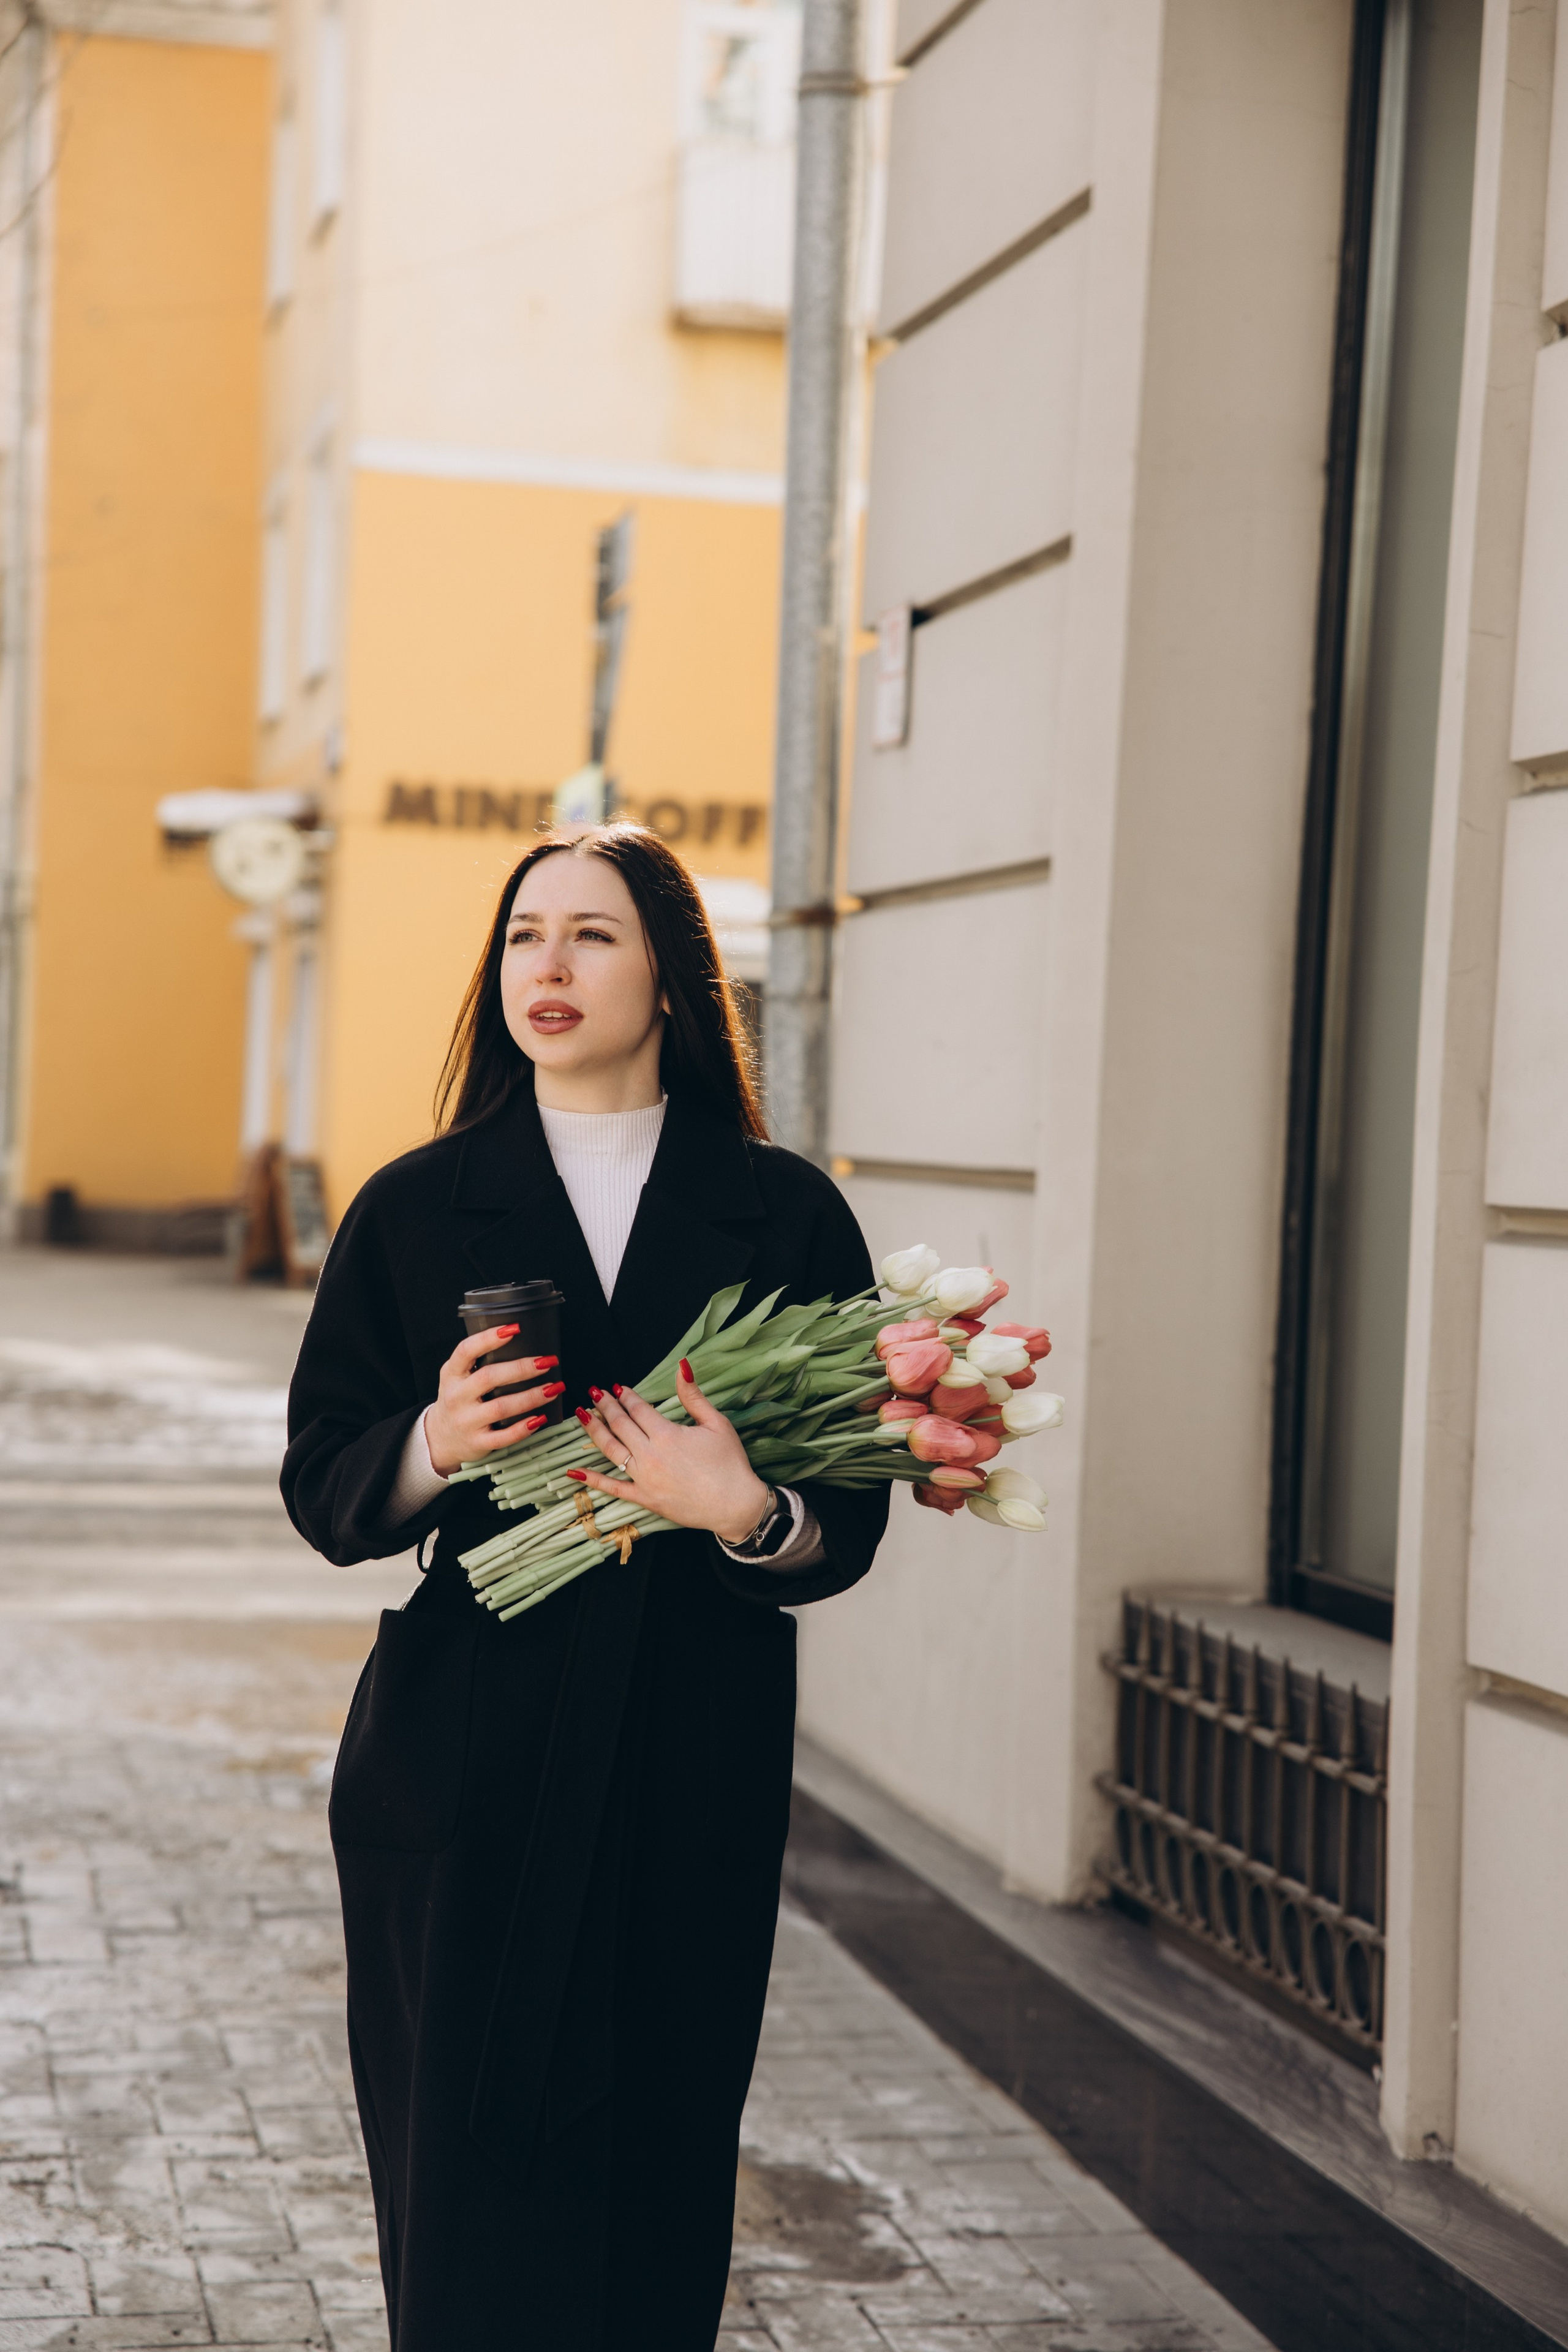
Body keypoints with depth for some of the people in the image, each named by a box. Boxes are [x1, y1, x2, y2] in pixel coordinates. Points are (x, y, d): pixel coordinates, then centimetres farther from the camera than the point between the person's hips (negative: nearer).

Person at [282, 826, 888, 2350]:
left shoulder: (784, 1217, 4)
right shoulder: (417, 1209, 6)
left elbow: (851, 1521, 2)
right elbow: (322, 1491, 5)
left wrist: (747, 1513, -19)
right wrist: (437, 1444, -15)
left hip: (696, 1780, 0)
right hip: (465, 1767, 0)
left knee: (659, 2190, 5)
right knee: (470, 2191, 0)